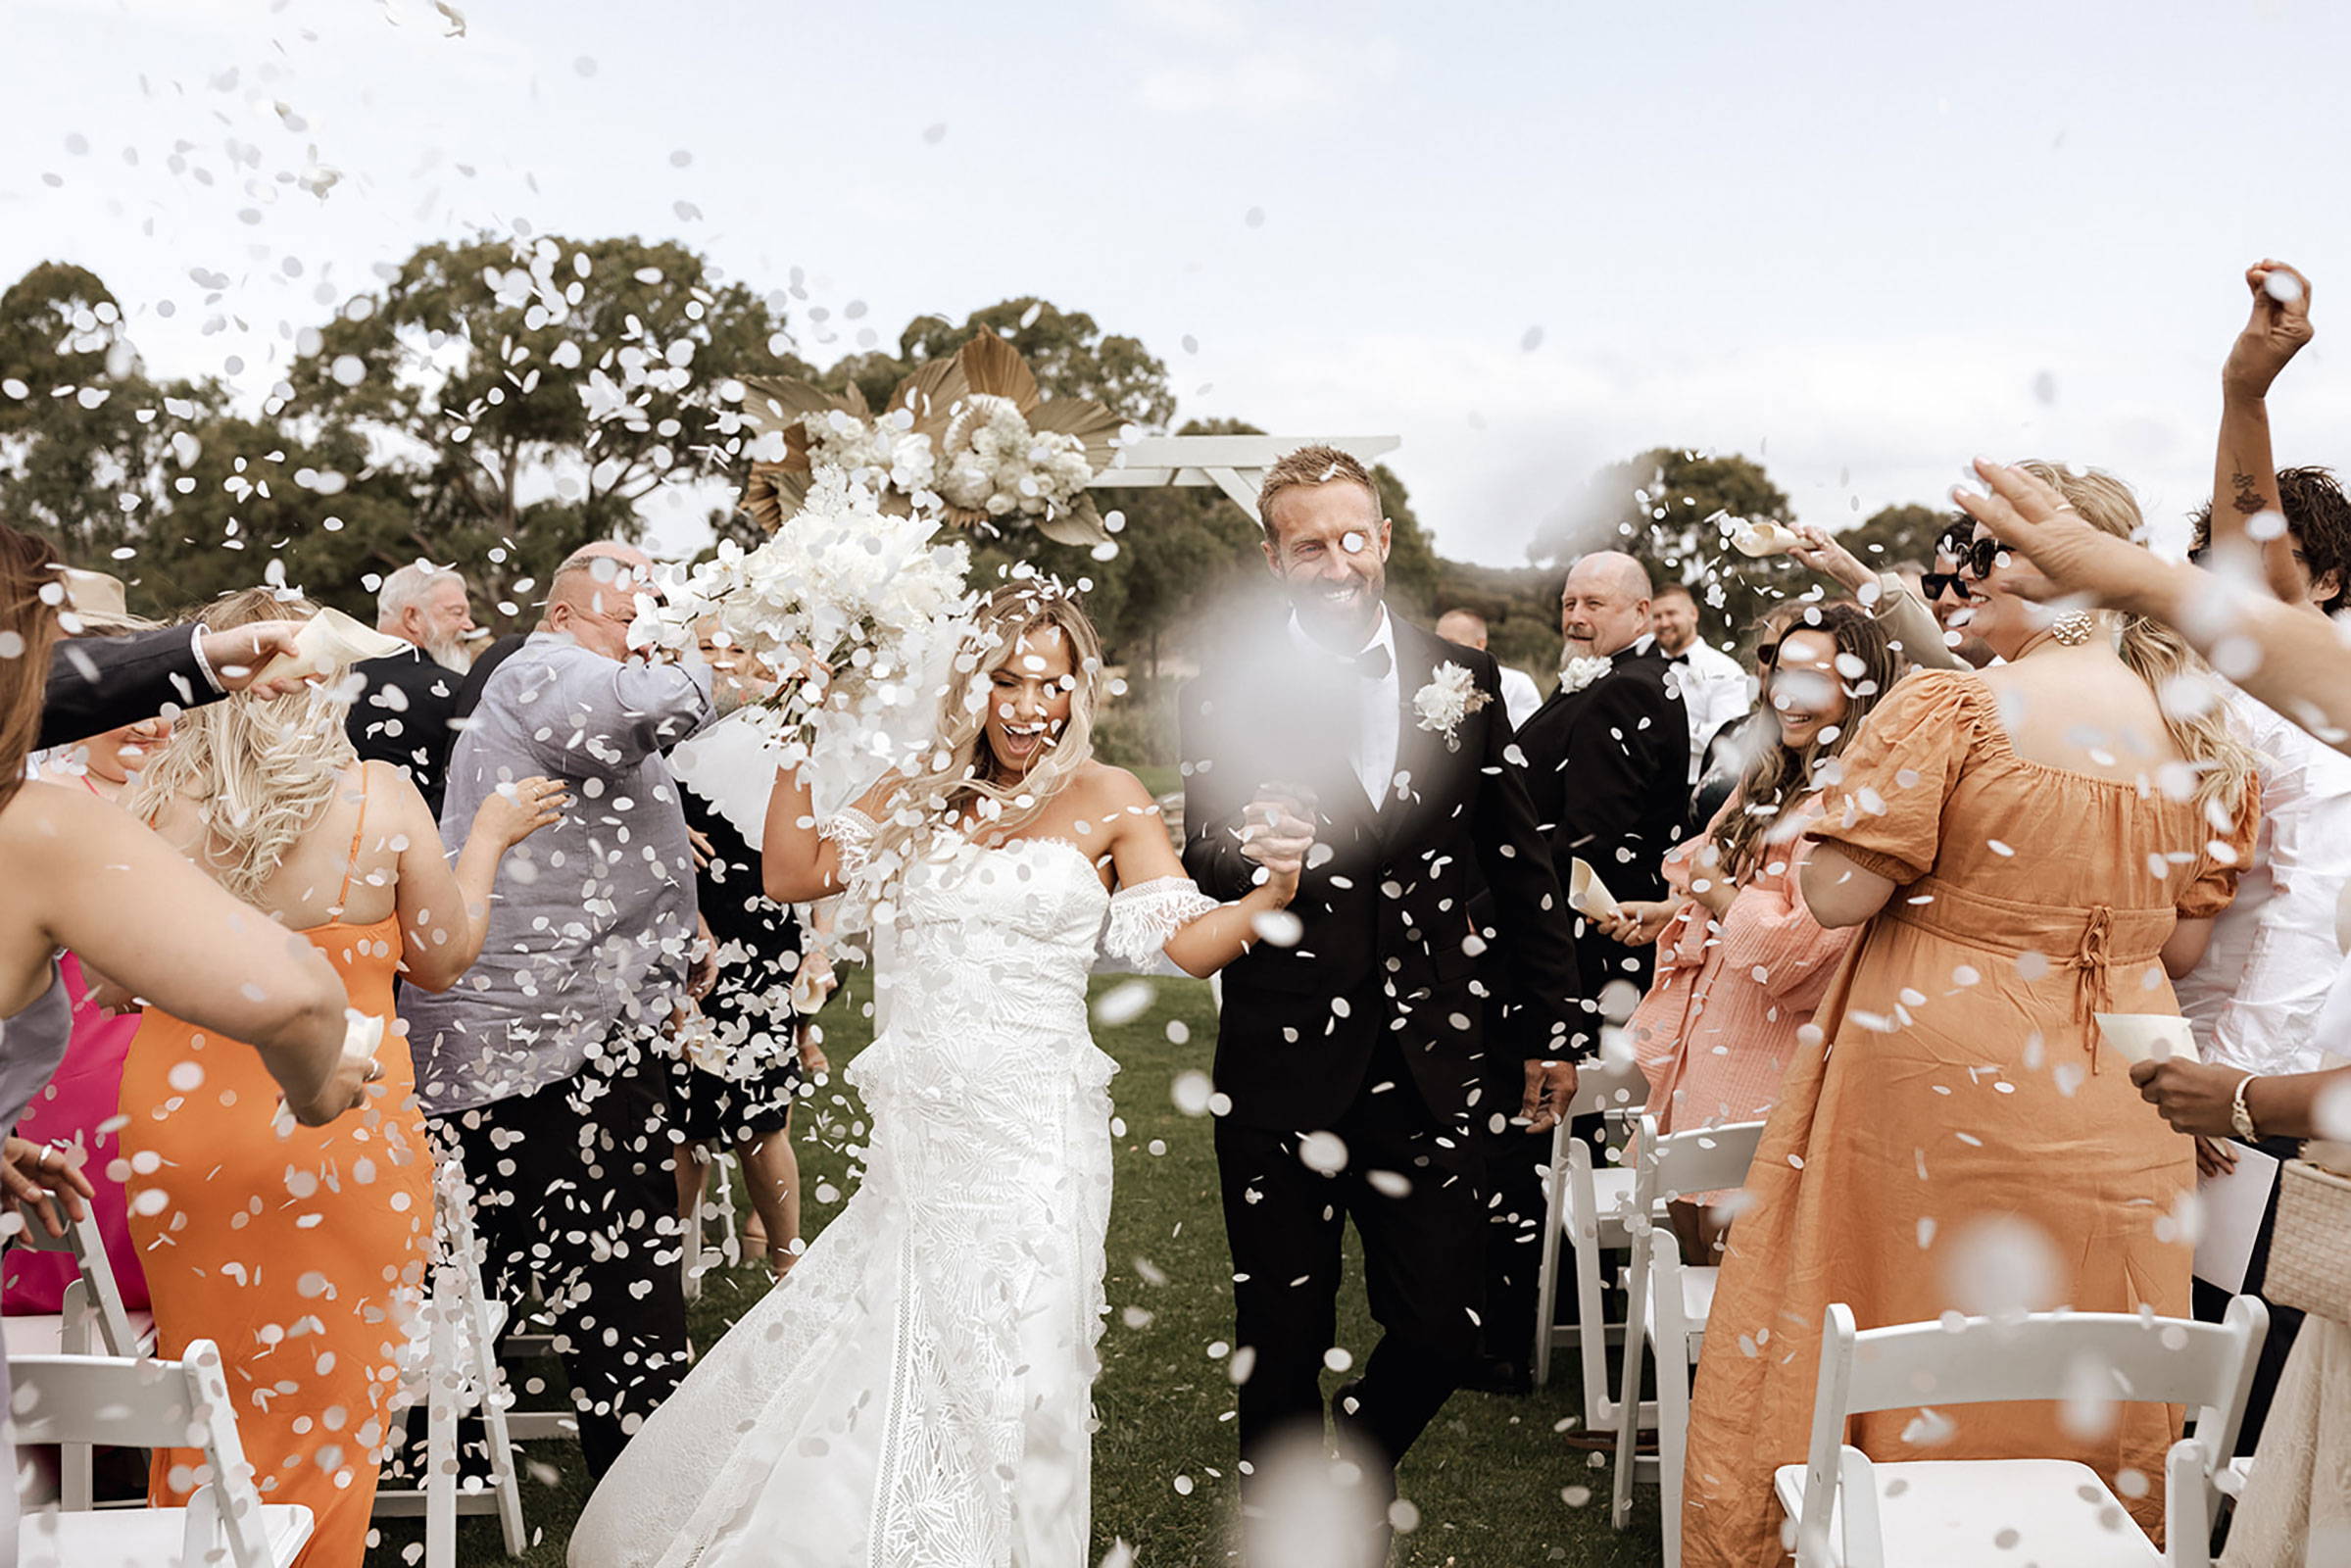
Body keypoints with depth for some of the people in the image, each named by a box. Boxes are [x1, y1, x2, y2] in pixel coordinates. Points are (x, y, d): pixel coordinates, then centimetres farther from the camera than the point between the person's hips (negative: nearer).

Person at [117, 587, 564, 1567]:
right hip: (337, 1133, -2)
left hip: (179, 1133, 2)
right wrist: (488, 836, 9)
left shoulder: (153, 802, -7)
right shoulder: (380, 798, -13)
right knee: (329, 1395, 15)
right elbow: (441, 961, -1)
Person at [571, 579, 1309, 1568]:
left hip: (1027, 1146, -3)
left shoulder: (1105, 799, -2)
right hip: (915, 1138, 3)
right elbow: (788, 875, 10)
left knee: (998, 1396, 5)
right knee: (873, 1373, 9)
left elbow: (1190, 942, -7)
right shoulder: (920, 795, 9)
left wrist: (1272, 893, -25)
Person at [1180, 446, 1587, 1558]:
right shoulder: (1225, 695, -2)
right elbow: (1200, 873, -3)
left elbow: (1522, 862, 10)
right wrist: (1247, 856, -27)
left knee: (1443, 1331, 10)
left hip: (1431, 1068, 2)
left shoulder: (1462, 678, 5)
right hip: (1283, 1072, -2)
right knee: (1283, 1343, 11)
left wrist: (1555, 1025, 10)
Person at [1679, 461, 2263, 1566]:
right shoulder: (2193, 731, 2)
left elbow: (1834, 895, -17)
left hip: (1936, 1082, -5)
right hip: (2112, 1120, 5)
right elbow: (2184, 944, 7)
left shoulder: (1950, 709, -16)